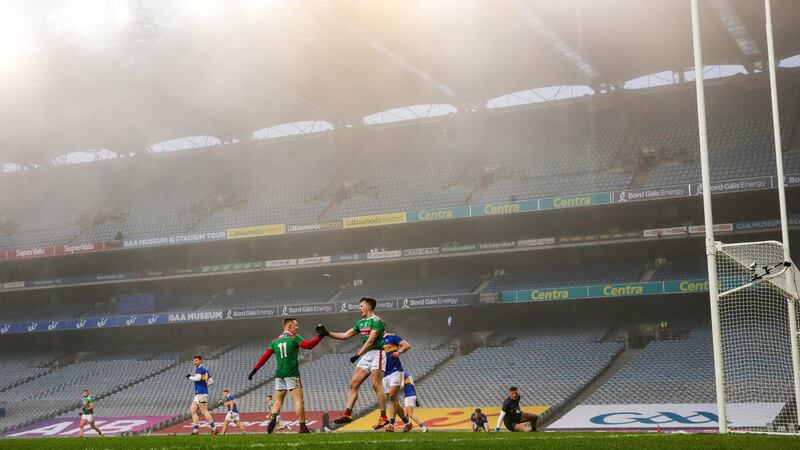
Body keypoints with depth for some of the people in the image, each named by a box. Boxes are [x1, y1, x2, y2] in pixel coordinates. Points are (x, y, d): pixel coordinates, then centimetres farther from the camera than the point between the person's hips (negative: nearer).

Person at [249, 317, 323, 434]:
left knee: (278, 401, 11)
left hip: (279, 374, 5)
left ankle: (272, 419, -12)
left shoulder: (275, 341, 13)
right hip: (292, 374, -5)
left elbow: (264, 357, 10)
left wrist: (254, 370, 13)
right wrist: (321, 336, -7)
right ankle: (302, 427, -9)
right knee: (299, 399, -4)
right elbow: (308, 345, -14)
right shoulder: (294, 338, -1)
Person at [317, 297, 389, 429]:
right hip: (365, 355, 9)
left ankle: (383, 418, -11)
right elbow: (345, 335, 19)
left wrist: (358, 355, -20)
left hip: (376, 354, -9)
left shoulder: (377, 321, -9)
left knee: (377, 385, -15)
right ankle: (347, 414, 0)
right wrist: (327, 333, 12)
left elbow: (370, 341, -17)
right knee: (353, 384, 0)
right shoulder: (361, 322, 18)